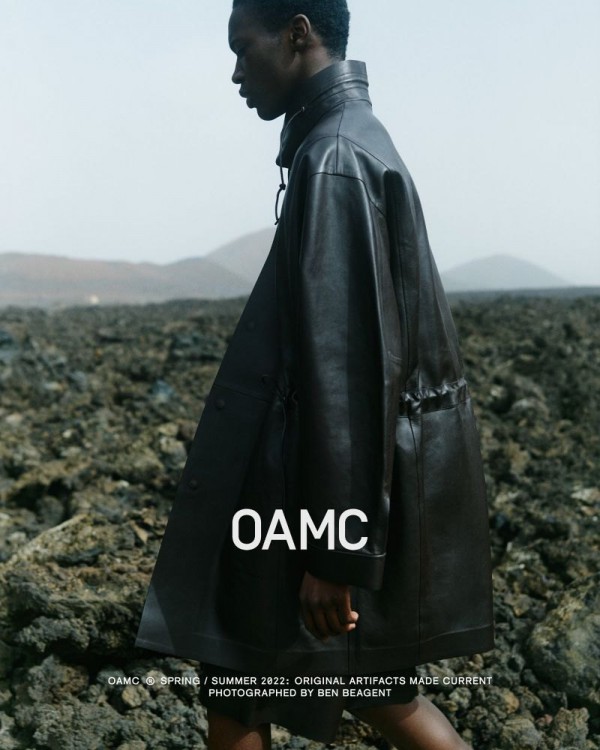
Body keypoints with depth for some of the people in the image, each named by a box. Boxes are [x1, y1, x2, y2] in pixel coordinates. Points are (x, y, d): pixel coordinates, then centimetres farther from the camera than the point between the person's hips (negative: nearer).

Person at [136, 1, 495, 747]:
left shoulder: (333, 158, -18)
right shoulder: (364, 143, 13)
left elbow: (347, 365, -23)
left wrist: (332, 544, -21)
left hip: (336, 484, -9)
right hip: (383, 478, 10)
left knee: (236, 683, 8)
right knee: (375, 682, 20)